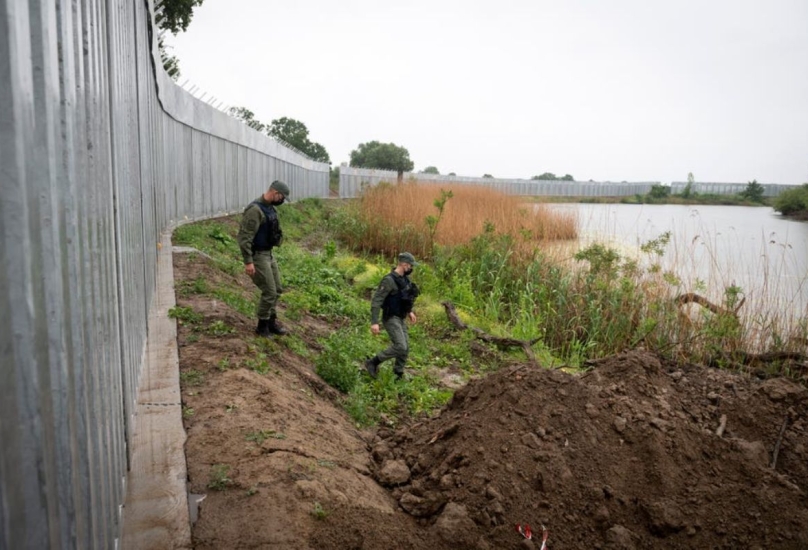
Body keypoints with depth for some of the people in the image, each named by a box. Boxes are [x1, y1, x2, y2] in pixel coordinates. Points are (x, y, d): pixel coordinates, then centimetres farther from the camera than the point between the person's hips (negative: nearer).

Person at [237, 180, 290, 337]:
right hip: (257, 256, -9)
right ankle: (262, 326, 11)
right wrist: (248, 262, -26)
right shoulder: (255, 209, -22)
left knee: (276, 289, 14)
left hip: (268, 254, 10)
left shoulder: (270, 208, 8)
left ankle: (271, 321, 27)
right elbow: (244, 237, -25)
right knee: (269, 292, -5)